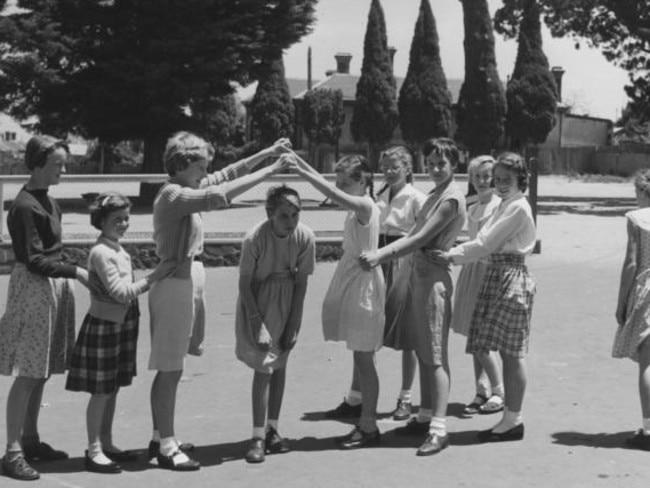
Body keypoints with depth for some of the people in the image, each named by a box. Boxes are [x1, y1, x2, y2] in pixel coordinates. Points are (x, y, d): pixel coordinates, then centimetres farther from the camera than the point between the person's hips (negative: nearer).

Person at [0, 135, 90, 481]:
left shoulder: (46, 199, 10)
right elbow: (35, 260, -19)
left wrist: (71, 275, 14)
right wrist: (76, 272, -20)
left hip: (55, 286, 9)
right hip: (33, 288, -9)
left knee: (41, 372, 14)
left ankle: (30, 440, 24)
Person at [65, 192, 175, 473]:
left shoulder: (118, 249, 10)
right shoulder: (101, 252, -18)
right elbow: (120, 291, -23)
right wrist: (154, 277, -23)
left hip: (121, 324, 9)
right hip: (104, 326, -9)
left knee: (112, 389, 14)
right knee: (100, 392, -2)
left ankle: (106, 445, 23)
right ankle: (94, 452, 5)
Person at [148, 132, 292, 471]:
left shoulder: (187, 190, 10)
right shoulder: (173, 195, -17)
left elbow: (226, 175, 16)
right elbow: (218, 195, -30)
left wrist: (268, 153, 7)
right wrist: (269, 172, -27)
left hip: (188, 282, 10)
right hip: (176, 284, -10)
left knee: (169, 368, 15)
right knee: (170, 369, -4)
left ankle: (160, 438, 24)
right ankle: (166, 448, 1)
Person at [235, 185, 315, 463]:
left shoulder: (305, 237, -16)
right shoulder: (255, 238, -25)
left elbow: (301, 283, -7)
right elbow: (245, 283, -15)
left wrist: (293, 325, -7)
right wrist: (257, 323, -19)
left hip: (287, 304, 3)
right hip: (258, 303, -3)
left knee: (279, 366, 10)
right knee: (263, 368, -8)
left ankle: (273, 429, 21)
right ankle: (258, 438, -3)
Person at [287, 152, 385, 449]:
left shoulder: (365, 206, -16)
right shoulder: (357, 206, 10)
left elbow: (333, 195, -30)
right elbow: (330, 190, 13)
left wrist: (302, 172, -31)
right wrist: (300, 162, 6)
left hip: (363, 284, -9)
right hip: (350, 282, 9)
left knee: (363, 359, -3)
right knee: (361, 360, 11)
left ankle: (369, 427, 5)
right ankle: (366, 424, 18)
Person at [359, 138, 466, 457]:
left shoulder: (451, 199, -13)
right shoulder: (435, 195, 16)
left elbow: (421, 239, -20)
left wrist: (382, 256, -23)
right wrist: (379, 253, 12)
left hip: (432, 277, -9)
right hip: (415, 273, 9)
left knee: (435, 356, -10)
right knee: (422, 353, 13)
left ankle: (439, 430, -10)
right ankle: (425, 417, 23)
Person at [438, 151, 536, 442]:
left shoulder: (518, 208, -13)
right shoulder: (505, 206, 17)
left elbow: (486, 244, -16)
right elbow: (485, 242, 13)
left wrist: (452, 255, -12)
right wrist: (453, 254, 1)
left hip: (511, 278, -9)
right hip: (497, 276, 9)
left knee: (512, 353, -3)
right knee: (508, 353, 11)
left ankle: (513, 419, 4)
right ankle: (511, 418, 16)